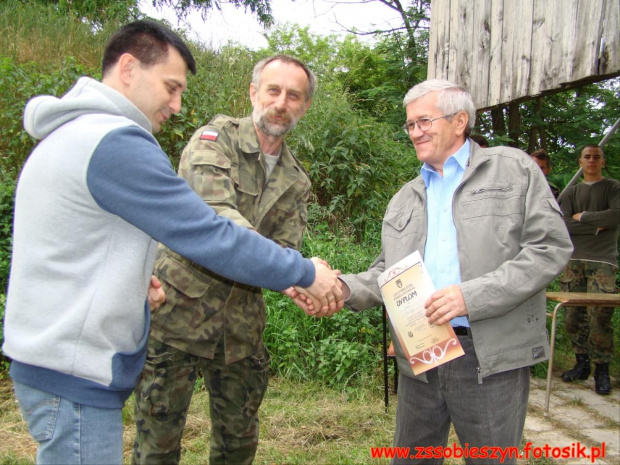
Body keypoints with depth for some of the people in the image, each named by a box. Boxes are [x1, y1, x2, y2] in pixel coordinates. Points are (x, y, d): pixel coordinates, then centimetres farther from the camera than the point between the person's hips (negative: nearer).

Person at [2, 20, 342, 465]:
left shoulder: (68, 135, 12)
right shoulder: (117, 142, -21)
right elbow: (211, 237, -22)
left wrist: (131, 279, 8)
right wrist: (305, 272, -12)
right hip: (76, 379, -10)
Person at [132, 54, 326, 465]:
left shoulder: (296, 181, 10)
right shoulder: (216, 138, -7)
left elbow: (286, 249, 1)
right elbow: (213, 212, -24)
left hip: (242, 327, 5)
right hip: (180, 312, -5)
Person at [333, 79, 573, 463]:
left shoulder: (514, 169, 3)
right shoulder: (404, 199, 17)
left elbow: (552, 246, -7)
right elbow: (387, 273, 15)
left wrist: (472, 296, -16)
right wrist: (347, 289, -7)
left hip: (491, 357, -4)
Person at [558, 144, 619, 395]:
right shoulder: (571, 192, 16)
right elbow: (563, 224, 1)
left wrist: (582, 217, -3)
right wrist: (596, 226, -6)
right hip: (573, 260, 3)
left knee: (600, 316, -10)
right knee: (573, 316, 1)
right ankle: (582, 363, 14)